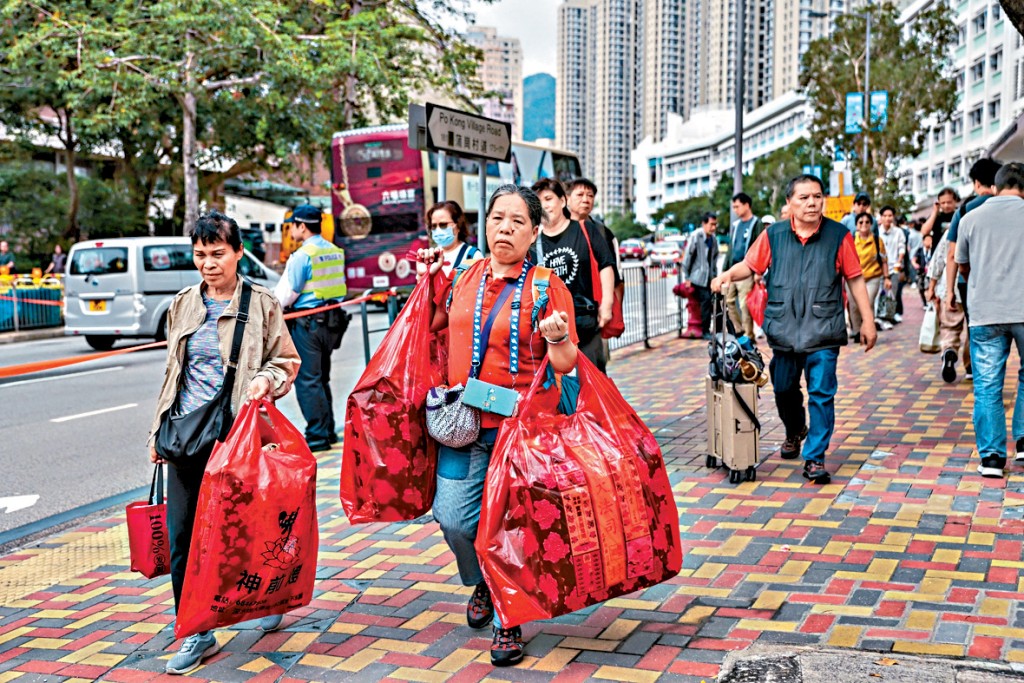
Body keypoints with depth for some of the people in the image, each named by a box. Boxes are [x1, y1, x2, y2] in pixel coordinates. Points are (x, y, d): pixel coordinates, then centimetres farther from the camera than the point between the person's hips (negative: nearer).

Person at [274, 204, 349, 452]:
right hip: (332, 318, 8)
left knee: (307, 380, -2)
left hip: (307, 322, -8)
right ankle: (328, 431, 24)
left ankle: (318, 436, 0)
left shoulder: (302, 255, -15)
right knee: (321, 378, 18)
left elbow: (287, 292, -12)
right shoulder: (335, 251, 8)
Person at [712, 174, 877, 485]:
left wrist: (867, 320, 2)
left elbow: (855, 279, 3)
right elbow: (750, 265, 11)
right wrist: (728, 275, -9)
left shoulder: (839, 235, -1)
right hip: (783, 331, 2)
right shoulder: (773, 235, 2)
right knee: (784, 389, 16)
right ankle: (794, 432, 46)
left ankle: (815, 458, 4)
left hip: (823, 331, -2)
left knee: (822, 395, -5)